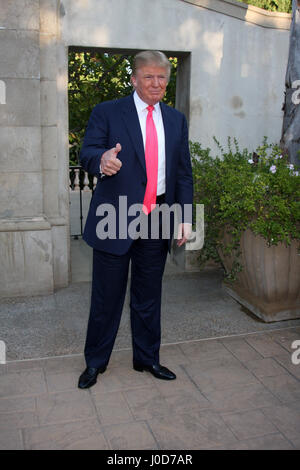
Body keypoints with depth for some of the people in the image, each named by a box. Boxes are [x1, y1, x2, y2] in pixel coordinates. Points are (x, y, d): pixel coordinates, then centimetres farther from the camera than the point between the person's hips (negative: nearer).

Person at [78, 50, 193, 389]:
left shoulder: (176, 120, 12)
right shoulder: (107, 113, 0)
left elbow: (183, 171, 12)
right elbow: (87, 153, -10)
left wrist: (185, 216, 3)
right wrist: (102, 159, -35)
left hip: (158, 219, 4)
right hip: (116, 219, -3)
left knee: (149, 296, 15)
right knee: (106, 296, 7)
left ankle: (147, 358, 32)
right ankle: (95, 361, 25)